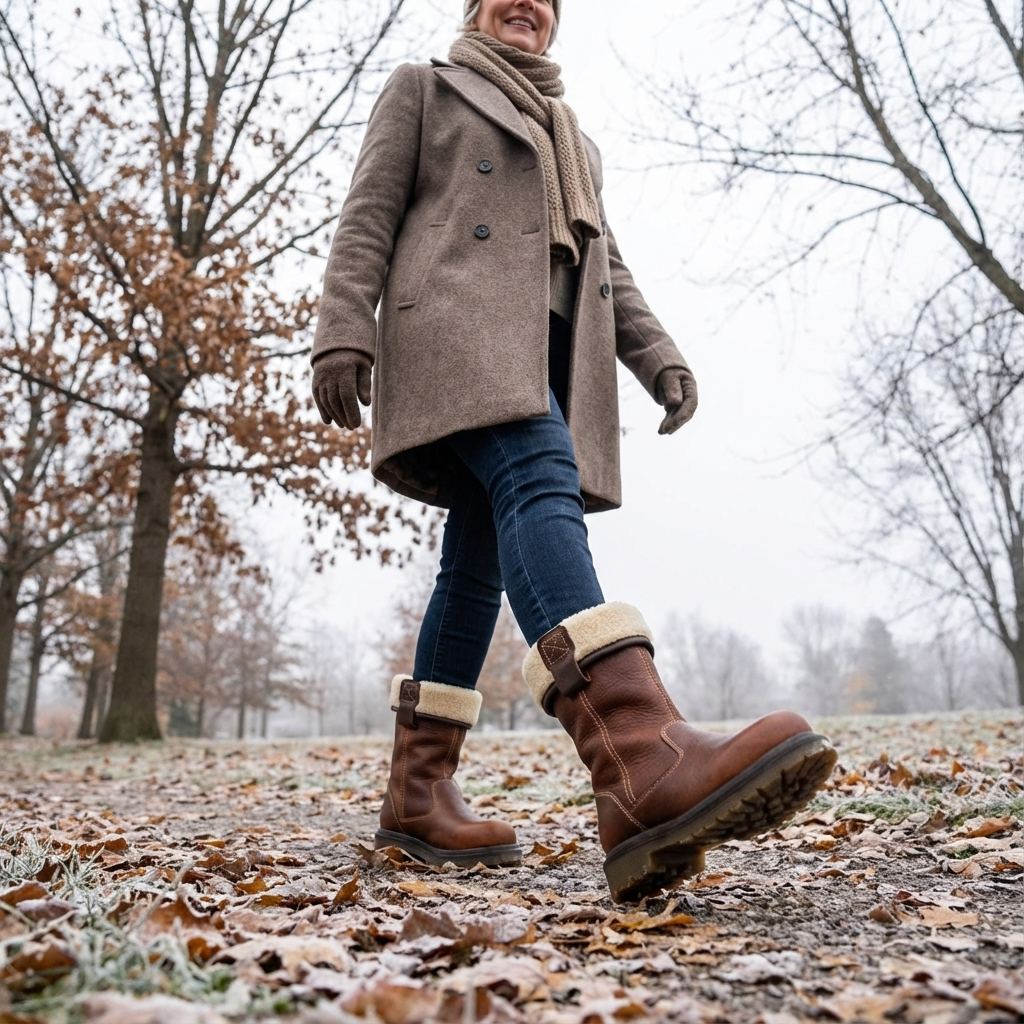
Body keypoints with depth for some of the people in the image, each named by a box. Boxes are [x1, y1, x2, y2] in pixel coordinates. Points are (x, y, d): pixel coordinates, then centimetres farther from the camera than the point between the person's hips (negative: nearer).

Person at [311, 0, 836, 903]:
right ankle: (640, 760, -53)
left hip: (549, 351, 6)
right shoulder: (424, 87, 21)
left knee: (479, 563, -2)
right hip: (458, 325, -6)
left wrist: (657, 354, 9)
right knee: (538, 483, -32)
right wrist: (344, 331, -9)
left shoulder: (574, 139, 35)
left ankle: (418, 793, 3)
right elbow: (368, 217, 7)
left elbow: (603, 261, 26)